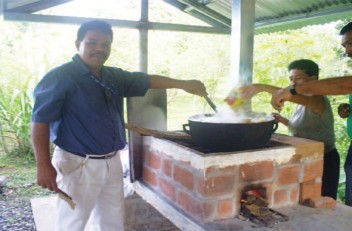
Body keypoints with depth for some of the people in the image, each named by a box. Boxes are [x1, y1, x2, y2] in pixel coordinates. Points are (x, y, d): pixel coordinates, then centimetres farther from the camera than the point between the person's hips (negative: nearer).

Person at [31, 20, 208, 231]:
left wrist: (183, 84, 8)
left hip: (112, 162, 7)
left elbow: (146, 80, 15)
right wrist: (44, 165, -22)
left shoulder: (115, 77, 8)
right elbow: (40, 120, -16)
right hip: (79, 165, -7)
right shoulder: (60, 77, -14)